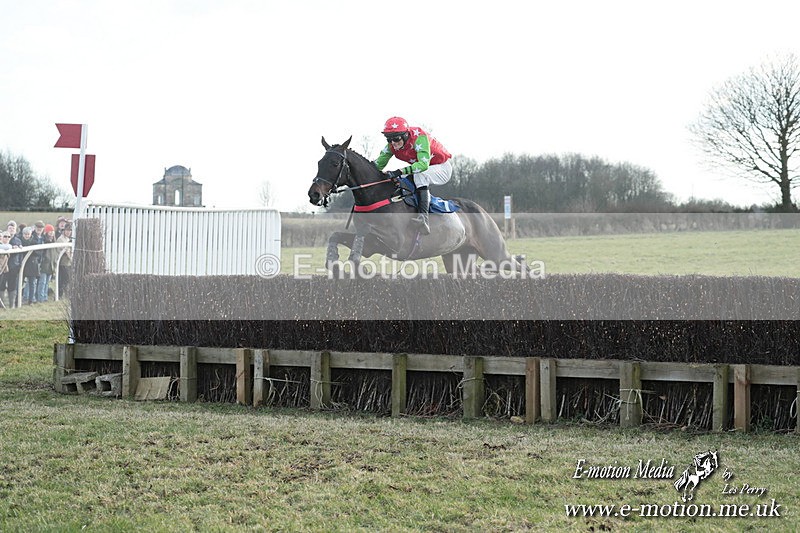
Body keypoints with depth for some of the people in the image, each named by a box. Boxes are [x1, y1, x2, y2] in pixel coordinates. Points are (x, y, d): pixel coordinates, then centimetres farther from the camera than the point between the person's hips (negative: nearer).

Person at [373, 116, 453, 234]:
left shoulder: (419, 137, -33)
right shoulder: (391, 146, -12)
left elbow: (424, 164, -44)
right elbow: (377, 165, -9)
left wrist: (400, 172, -53)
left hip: (443, 168, -8)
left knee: (420, 175, -36)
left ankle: (423, 216, -44)